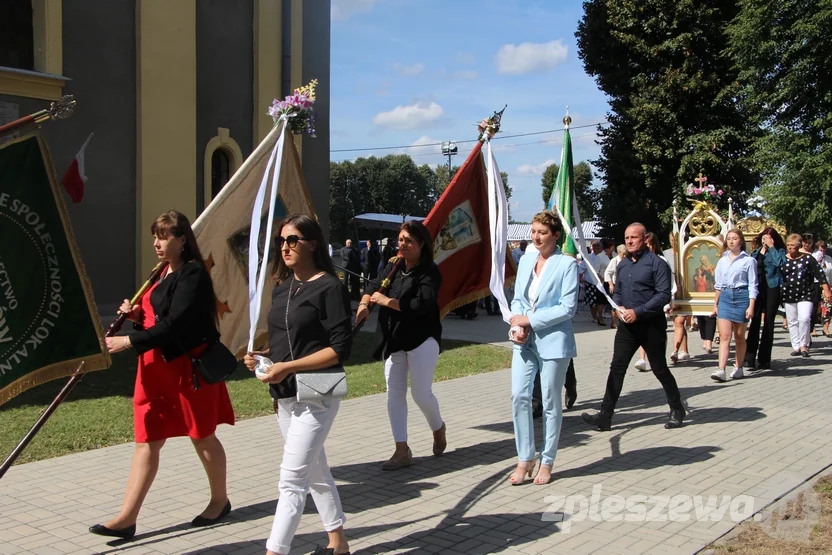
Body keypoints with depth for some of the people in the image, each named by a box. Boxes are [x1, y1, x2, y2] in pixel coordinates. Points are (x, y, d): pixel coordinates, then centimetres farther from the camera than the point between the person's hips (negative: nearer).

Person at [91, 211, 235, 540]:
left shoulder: (193, 274, -15)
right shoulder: (162, 274, 14)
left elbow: (175, 324, -24)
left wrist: (129, 341, -25)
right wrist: (137, 315, 1)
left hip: (190, 367, -8)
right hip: (157, 368, 8)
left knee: (202, 436, 8)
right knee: (148, 440, 5)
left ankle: (220, 500, 27)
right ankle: (127, 518, 7)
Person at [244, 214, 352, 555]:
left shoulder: (329, 287, -12)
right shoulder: (281, 288, 11)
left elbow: (340, 349, -17)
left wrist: (287, 367, -22)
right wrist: (262, 358, -2)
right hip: (284, 396, 8)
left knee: (291, 480, -10)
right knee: (315, 471, 18)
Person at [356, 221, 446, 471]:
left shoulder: (429, 272, -11)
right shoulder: (393, 266, 8)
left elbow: (422, 304, -23)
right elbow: (374, 286, 13)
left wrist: (387, 301, -18)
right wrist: (365, 302, -9)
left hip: (421, 340, -6)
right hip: (393, 341, 6)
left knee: (421, 393, -3)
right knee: (394, 394, 3)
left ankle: (438, 429, 29)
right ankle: (402, 451, 9)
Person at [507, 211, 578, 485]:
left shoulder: (567, 264, -8)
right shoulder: (525, 261, 10)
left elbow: (568, 308, -12)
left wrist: (530, 320, -13)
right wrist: (518, 326, -5)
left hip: (553, 341, -5)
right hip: (525, 340, 5)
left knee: (551, 402, 5)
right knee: (519, 396, -3)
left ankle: (546, 463, 17)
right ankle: (525, 460, 9)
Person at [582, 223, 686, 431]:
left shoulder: (656, 263, -10)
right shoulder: (623, 265, 11)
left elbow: (664, 295, -17)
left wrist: (637, 312, -21)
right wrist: (618, 307, -3)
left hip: (651, 325, -6)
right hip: (627, 325, 6)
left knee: (659, 369, 7)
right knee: (617, 368, 0)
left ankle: (677, 410, 27)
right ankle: (605, 416, 0)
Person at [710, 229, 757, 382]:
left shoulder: (748, 260, -1)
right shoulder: (722, 260, 12)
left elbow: (752, 285, -4)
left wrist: (751, 306, -11)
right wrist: (715, 304, 15)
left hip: (741, 296, -3)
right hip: (725, 297, 3)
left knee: (739, 336, 8)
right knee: (724, 336, -7)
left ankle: (738, 367, 21)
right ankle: (721, 369, -15)